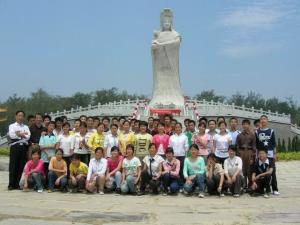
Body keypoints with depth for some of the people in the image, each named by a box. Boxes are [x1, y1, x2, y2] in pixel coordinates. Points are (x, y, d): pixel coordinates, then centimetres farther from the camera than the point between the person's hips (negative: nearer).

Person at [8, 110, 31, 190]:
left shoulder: (26, 127, 17)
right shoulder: (12, 126, 9)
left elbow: (28, 137, 0)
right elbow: (11, 135, -9)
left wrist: (19, 134, -12)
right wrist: (23, 134, -8)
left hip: (24, 147, 3)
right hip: (15, 146, -3)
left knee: (21, 166, 2)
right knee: (13, 166, -3)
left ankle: (18, 184, 9)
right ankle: (11, 185, 1)